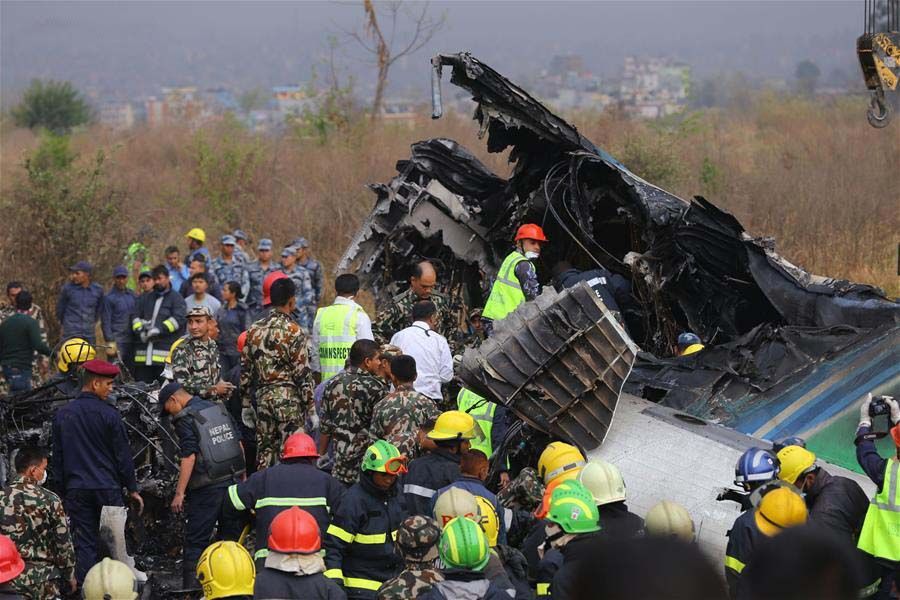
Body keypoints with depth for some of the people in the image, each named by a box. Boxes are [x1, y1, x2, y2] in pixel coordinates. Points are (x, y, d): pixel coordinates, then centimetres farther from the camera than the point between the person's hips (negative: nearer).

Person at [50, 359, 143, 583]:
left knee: (84, 546, 4)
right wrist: (133, 489, 4)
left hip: (76, 490, 3)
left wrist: (63, 491, 17)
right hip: (108, 488, -3)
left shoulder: (62, 415, 4)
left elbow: (57, 458, 9)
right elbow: (123, 456, -5)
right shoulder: (108, 414, -9)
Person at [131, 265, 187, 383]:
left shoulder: (176, 299, 5)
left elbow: (178, 319, -9)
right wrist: (140, 330, -6)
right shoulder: (145, 298, 23)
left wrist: (159, 330, -17)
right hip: (143, 355, 5)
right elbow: (136, 317, 15)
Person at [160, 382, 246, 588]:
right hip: (233, 481, 7)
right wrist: (242, 476, 21)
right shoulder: (219, 409, 12)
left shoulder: (185, 419, -10)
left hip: (207, 487, -7)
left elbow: (189, 457, -19)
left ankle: (190, 588, -5)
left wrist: (179, 493, -17)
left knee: (196, 541, -3)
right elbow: (239, 445, 14)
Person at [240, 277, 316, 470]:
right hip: (289, 399, -6)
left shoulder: (254, 330, 7)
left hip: (263, 398, 6)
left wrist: (246, 405, 18)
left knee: (264, 454, 11)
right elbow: (303, 375, -11)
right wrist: (311, 410, -5)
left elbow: (245, 371, 10)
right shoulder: (293, 331, -10)